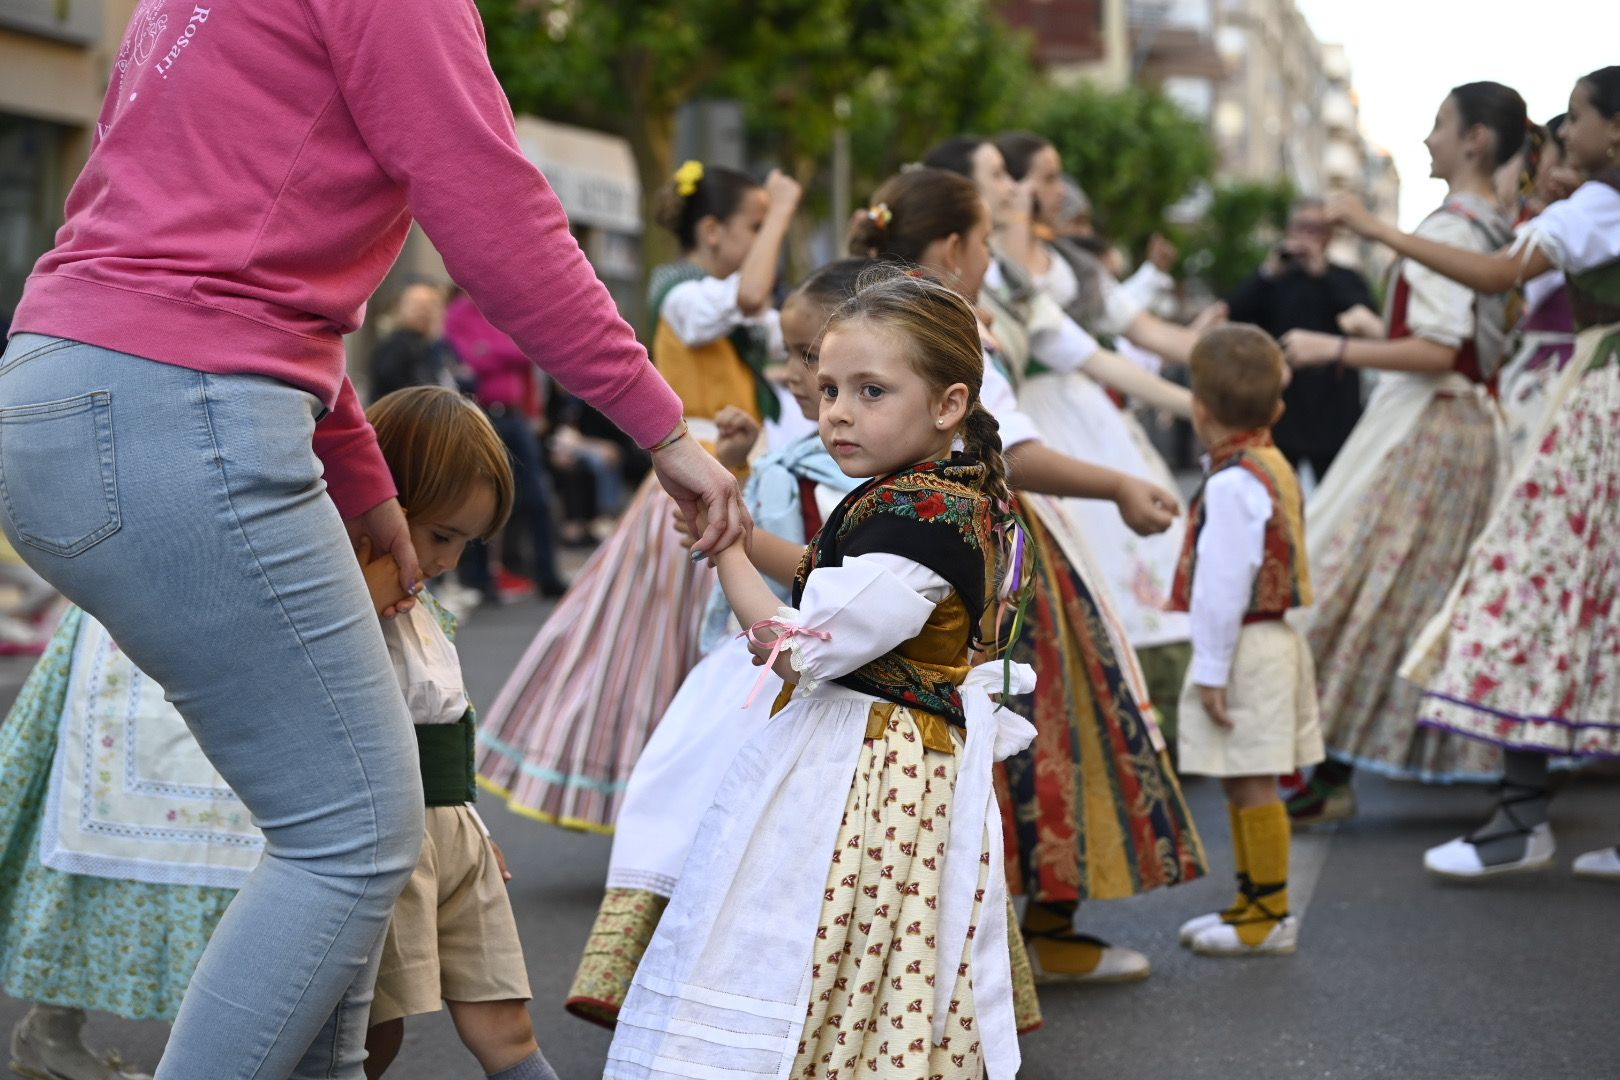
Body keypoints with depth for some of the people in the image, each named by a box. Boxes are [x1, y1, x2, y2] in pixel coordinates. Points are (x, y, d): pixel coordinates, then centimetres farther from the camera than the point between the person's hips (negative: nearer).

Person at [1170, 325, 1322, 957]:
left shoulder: (1233, 484, -20)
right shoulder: (1271, 468, 13)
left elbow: (1225, 584, -21)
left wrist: (1211, 669, -18)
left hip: (1245, 647, -10)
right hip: (1271, 639, 10)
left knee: (1251, 785, -4)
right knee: (1243, 786, 17)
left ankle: (1270, 917, 1)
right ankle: (1254, 901, 27)